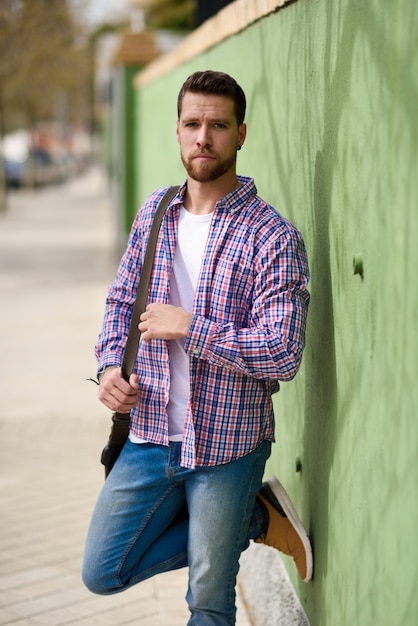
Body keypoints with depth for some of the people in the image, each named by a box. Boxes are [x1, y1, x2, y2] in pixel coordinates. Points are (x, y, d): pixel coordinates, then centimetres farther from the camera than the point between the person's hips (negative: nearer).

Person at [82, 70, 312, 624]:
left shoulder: (273, 237, -14)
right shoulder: (154, 212, 4)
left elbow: (283, 355, -21)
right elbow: (121, 299, 16)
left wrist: (189, 327, -22)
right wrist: (110, 365, -2)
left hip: (228, 446, -5)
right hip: (150, 436, 5)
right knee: (102, 574, 11)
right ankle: (257, 519, 18)